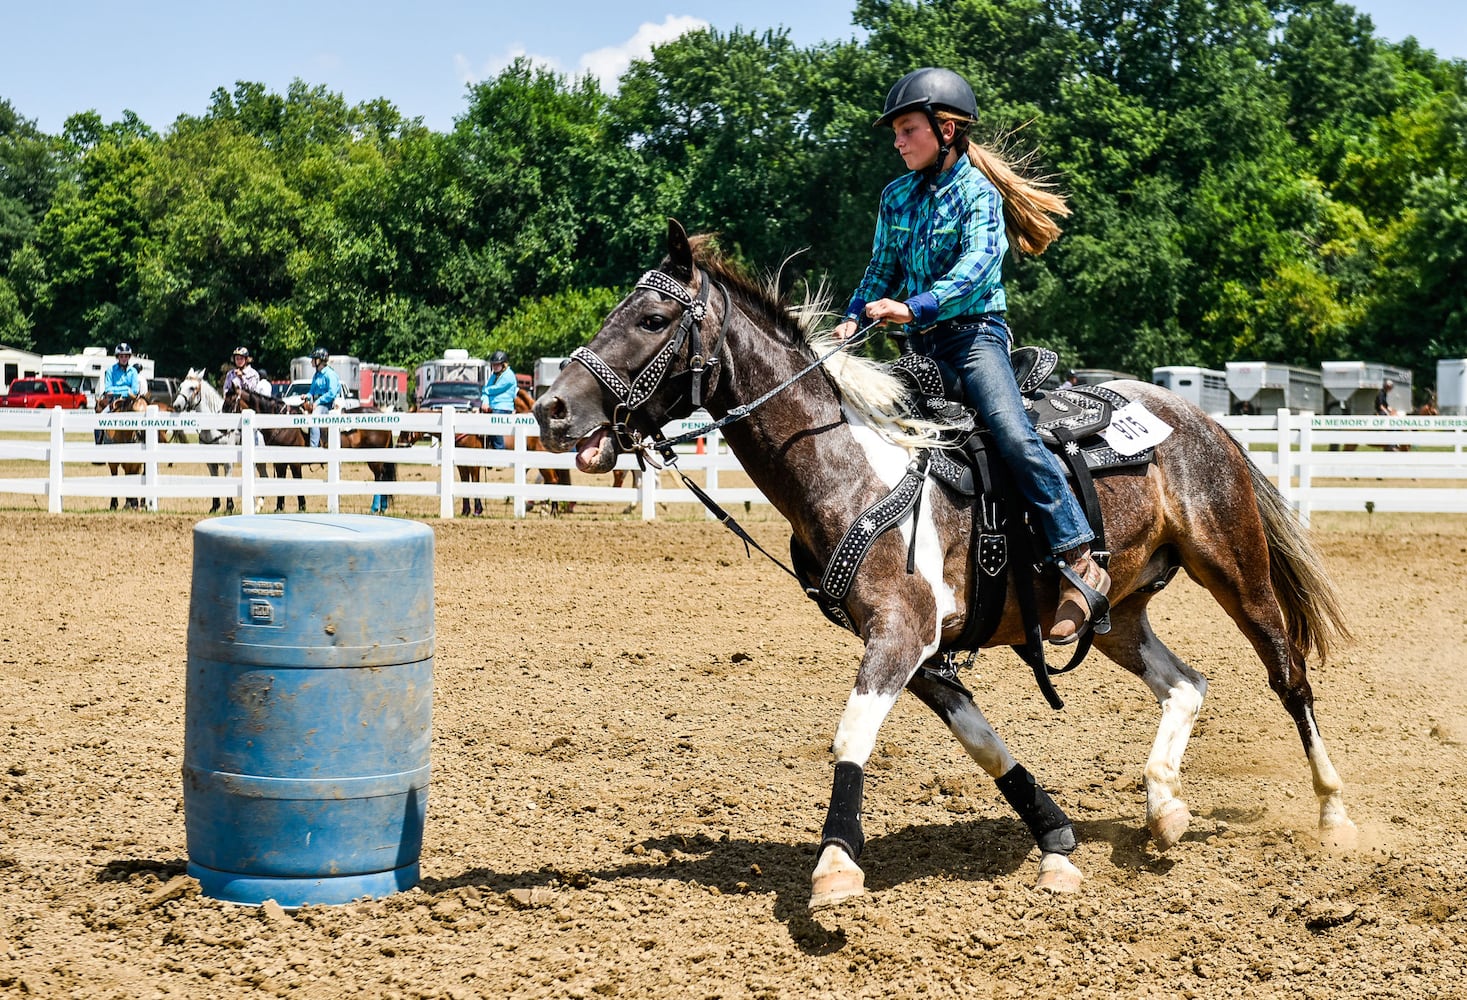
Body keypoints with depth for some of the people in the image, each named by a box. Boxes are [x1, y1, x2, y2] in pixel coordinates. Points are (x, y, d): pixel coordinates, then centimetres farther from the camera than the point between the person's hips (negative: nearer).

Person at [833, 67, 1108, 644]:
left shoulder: (977, 191, -6)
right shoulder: (897, 197, 13)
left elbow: (977, 266, -20)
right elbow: (882, 270, 15)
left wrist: (914, 307, -33)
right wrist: (854, 318, -5)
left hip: (974, 332, -7)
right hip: (920, 344, 7)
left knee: (1012, 434, -25)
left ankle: (1079, 563, -25)